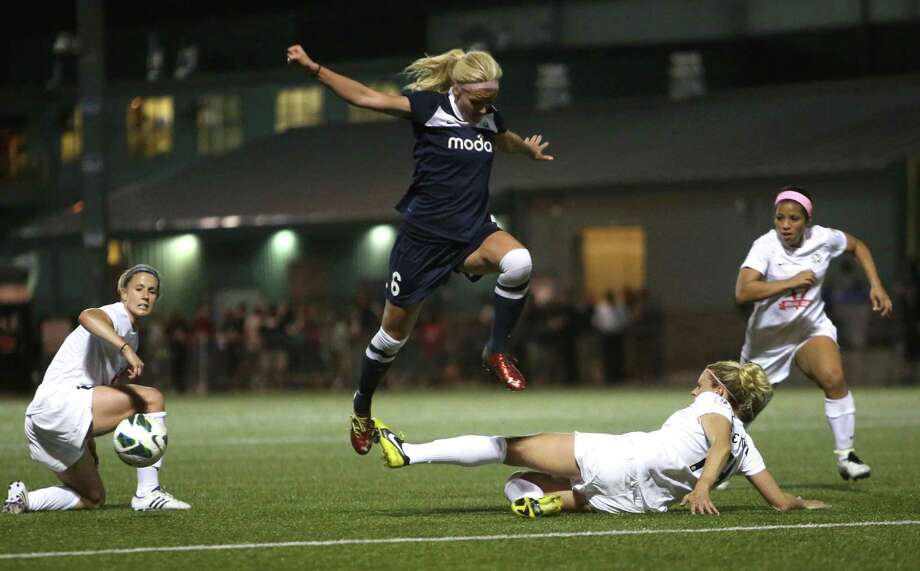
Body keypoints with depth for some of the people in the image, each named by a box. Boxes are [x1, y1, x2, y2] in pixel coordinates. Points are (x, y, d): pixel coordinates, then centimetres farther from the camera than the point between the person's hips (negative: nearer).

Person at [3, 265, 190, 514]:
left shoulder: (131, 337, 22)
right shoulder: (116, 316, -8)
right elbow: (87, 316, -34)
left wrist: (88, 442, 22)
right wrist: (126, 349, -46)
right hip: (59, 402, -10)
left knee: (93, 498, 19)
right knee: (153, 398, -16)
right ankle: (147, 494, -14)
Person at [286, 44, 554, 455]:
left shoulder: (490, 118, 5)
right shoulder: (429, 108, -11)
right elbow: (366, 97, -15)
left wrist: (530, 149, 51)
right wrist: (312, 67, -24)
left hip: (472, 232, 4)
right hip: (424, 236, -4)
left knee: (519, 262, -30)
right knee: (395, 330, 8)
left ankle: (496, 352, -11)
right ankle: (362, 406, 33)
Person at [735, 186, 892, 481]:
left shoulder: (824, 238, -12)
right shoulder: (766, 245, -23)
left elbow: (857, 245, 12)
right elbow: (743, 292, -37)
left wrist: (876, 285, 3)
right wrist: (792, 282, -38)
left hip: (812, 329, 1)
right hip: (767, 336, -1)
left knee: (833, 377, -28)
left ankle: (845, 456, -20)